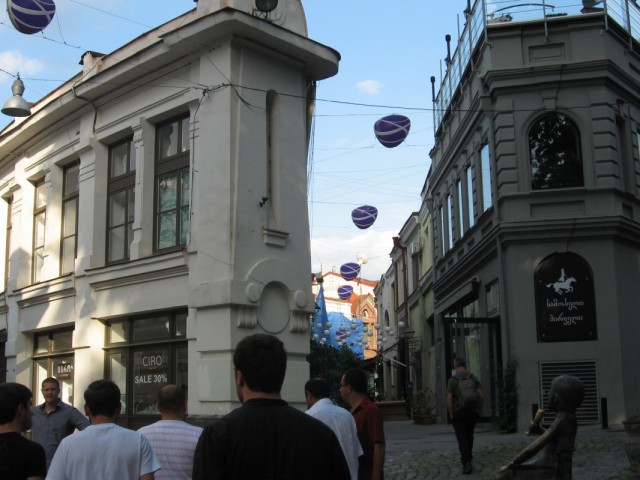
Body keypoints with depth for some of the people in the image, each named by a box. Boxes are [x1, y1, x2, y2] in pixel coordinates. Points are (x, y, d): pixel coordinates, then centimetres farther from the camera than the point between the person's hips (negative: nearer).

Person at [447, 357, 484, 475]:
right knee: (469, 437, 21)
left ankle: (467, 464, -14)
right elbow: (481, 395, -5)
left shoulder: (452, 380, -7)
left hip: (458, 413, -3)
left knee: (462, 440, -2)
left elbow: (449, 399, -13)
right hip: (472, 413, 3)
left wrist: (451, 414, -2)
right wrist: (478, 409, 7)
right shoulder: (473, 378, 1)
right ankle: (468, 459, 28)